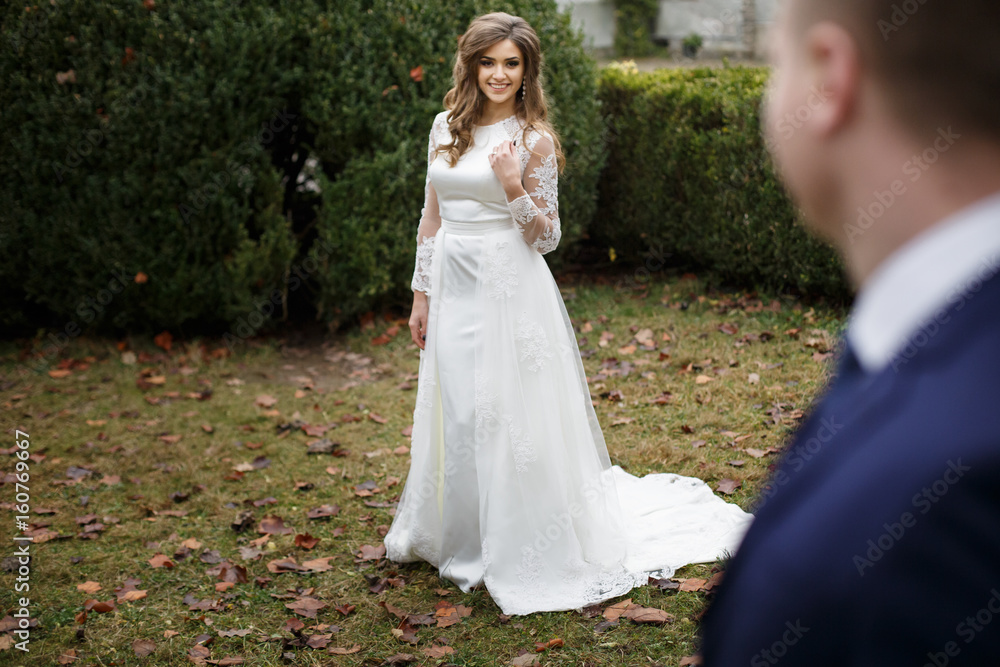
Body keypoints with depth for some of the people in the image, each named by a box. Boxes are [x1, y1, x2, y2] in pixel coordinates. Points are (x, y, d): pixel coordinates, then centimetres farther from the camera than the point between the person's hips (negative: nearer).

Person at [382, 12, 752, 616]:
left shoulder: (535, 139, -5)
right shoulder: (446, 128, 8)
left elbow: (547, 238, -4)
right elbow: (432, 217, 13)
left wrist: (515, 192, -21)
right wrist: (422, 293, 11)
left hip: (509, 290, -5)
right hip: (453, 288, 5)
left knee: (508, 415, -2)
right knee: (455, 416, 12)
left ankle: (522, 551, 14)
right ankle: (462, 539, 30)